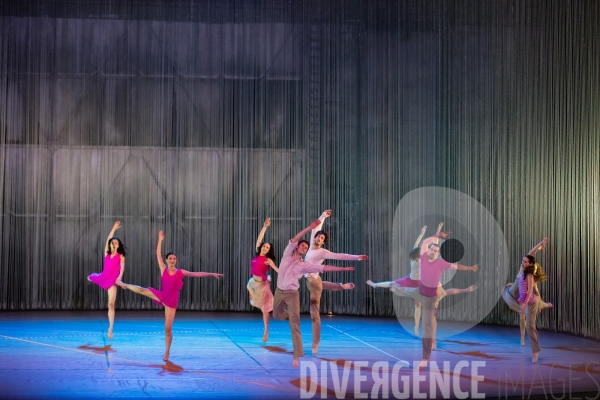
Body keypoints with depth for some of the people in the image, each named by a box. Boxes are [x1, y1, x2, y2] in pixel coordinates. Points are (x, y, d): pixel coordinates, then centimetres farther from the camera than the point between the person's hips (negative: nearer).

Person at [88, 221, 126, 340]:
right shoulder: (107, 253, 10)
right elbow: (108, 239, 9)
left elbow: (122, 267, -13)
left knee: (111, 304, -12)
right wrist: (114, 228, 9)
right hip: (104, 277, 5)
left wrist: (120, 276, -31)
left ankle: (110, 329, -13)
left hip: (112, 279, -5)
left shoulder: (120, 256, 0)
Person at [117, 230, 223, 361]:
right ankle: (124, 284, 31)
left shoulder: (181, 272, -5)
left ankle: (167, 353, 8)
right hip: (161, 296, 2)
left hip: (171, 301, -2)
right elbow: (158, 254, 0)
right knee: (141, 290, -2)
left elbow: (197, 274, -6)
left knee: (168, 329, 0)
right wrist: (160, 240, -3)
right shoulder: (163, 269, 0)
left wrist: (212, 274, -13)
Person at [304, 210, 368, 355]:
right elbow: (315, 229, 16)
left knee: (314, 314, -7)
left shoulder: (323, 252, -12)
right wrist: (323, 217, 18)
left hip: (314, 282, -8)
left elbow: (340, 256, -17)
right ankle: (342, 286, 44)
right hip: (308, 281, 8)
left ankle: (315, 345, -6)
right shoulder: (311, 247, 5)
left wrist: (357, 257, -24)